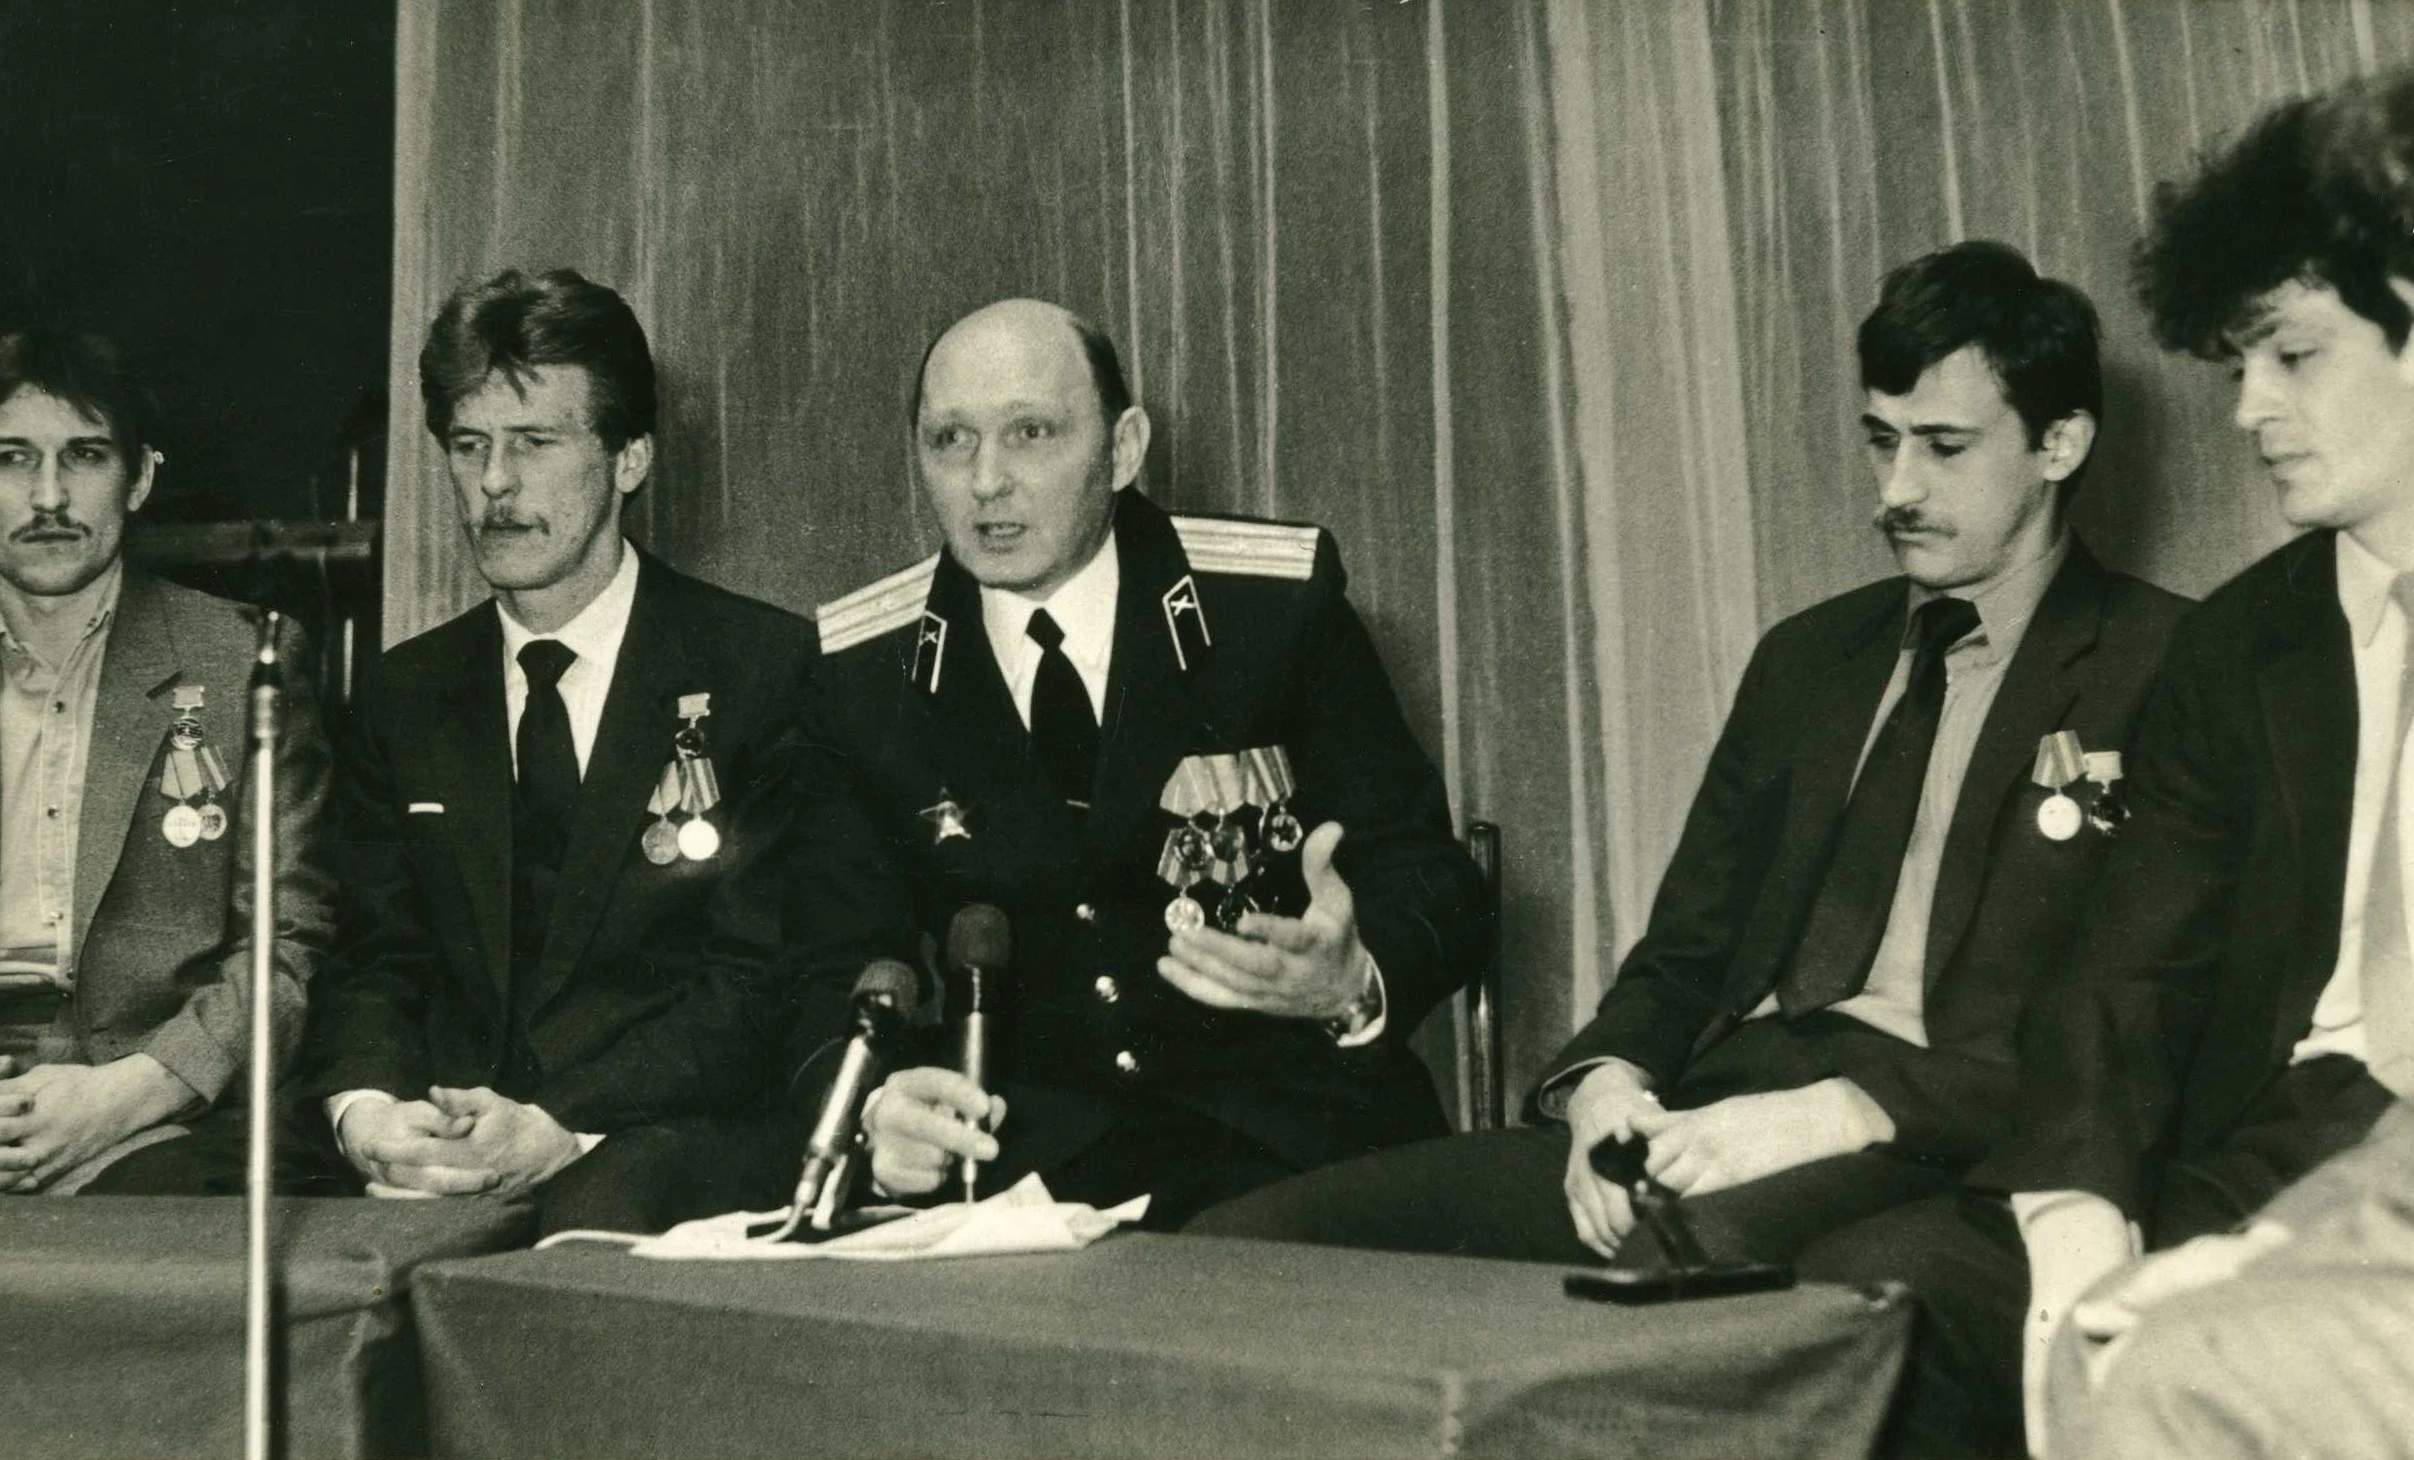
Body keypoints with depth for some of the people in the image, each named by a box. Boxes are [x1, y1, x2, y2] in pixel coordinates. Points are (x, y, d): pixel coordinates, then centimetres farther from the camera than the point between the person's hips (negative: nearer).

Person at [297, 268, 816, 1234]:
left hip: (664, 1143, -4)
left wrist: (560, 1128, -19)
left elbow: (761, 981, -6)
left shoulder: (763, 670, 0)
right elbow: (374, 963, 12)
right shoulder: (408, 693, 17)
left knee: (596, 1221, -35)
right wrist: (364, 1111, -11)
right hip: (436, 1147, 4)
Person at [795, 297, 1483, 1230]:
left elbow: (1426, 882, -2)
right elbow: (845, 971, 1)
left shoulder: (1278, 601, -2)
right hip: (1022, 1153, 1)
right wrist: (879, 1107, -23)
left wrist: (1354, 984, -26)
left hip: (1295, 1149, -1)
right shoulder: (858, 673, 3)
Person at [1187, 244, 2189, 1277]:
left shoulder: (2161, 675, 3)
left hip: (1929, 1152, -6)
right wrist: (1607, 1081, -3)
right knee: (1243, 1240, -13)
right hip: (1714, 1120, 6)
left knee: (1689, 1256, -42)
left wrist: (1837, 1112, -18)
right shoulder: (1805, 658, 24)